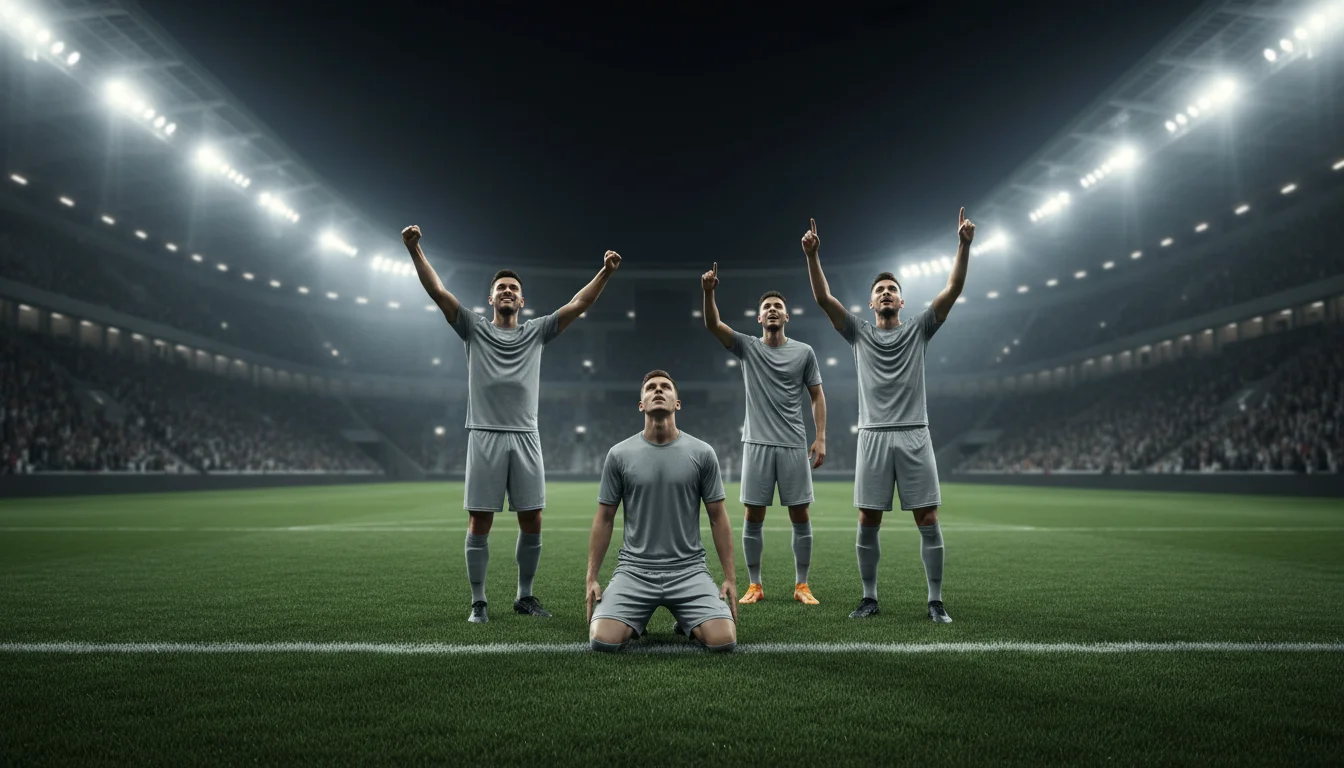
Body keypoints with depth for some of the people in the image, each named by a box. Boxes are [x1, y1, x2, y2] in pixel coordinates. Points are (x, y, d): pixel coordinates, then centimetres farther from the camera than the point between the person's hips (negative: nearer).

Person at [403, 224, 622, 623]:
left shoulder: (536, 332, 13)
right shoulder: (474, 329, 9)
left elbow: (579, 304, 7)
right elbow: (439, 292, -1)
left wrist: (605, 272, -3)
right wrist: (415, 250, -11)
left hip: (525, 437, 2)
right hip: (485, 436, -2)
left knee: (532, 522, 3)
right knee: (480, 522, 0)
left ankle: (525, 596, 19)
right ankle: (478, 601, 11)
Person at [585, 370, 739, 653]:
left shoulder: (702, 453, 0)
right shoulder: (619, 454, 0)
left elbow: (718, 518, 3)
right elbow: (604, 519, 5)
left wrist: (730, 578, -1)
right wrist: (591, 578, 1)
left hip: (689, 569, 0)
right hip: (634, 569, 0)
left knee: (724, 640, -19)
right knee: (603, 640, -20)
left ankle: (685, 622, 15)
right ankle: (637, 619, 15)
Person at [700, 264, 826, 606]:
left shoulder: (804, 352, 5)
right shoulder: (747, 347, 4)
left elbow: (817, 397, 7)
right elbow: (712, 324, -9)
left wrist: (821, 438, -2)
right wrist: (708, 292, -27)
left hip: (794, 445, 0)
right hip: (757, 444, 0)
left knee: (800, 515, 2)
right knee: (753, 516, 2)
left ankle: (802, 585, 14)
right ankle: (755, 585, 14)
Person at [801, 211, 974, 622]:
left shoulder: (918, 330, 11)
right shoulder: (859, 333, 11)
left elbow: (953, 289, 1)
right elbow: (823, 298, 1)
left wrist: (964, 244, -9)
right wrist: (812, 255, -12)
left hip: (914, 436, 0)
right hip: (873, 436, 1)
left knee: (928, 520, -2)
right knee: (868, 522, 2)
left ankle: (936, 601, 8)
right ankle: (870, 598, 15)